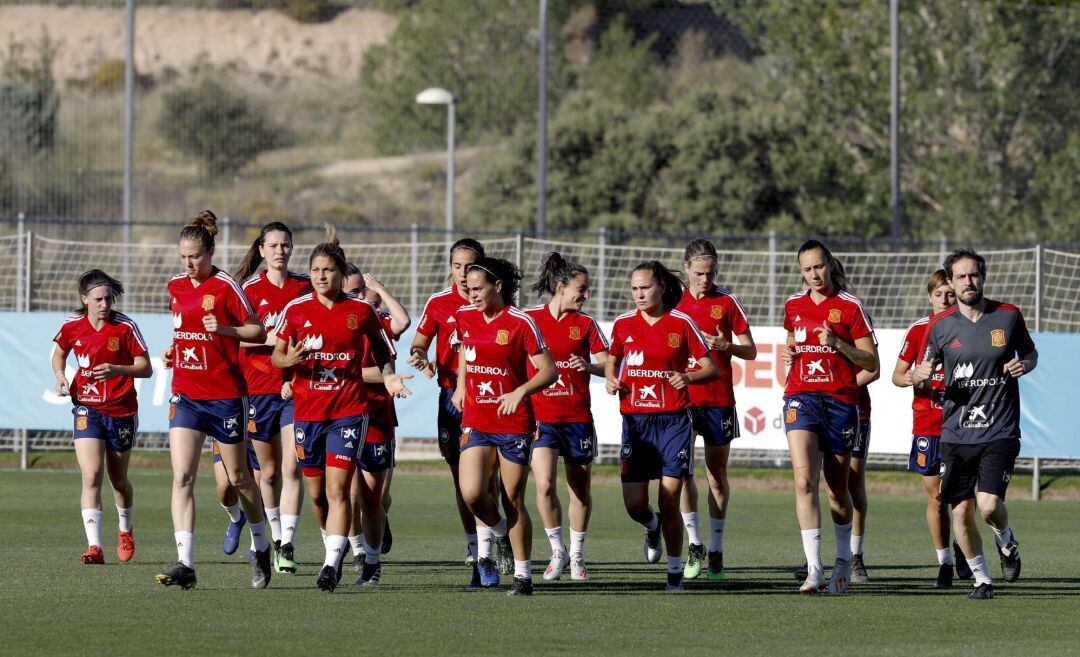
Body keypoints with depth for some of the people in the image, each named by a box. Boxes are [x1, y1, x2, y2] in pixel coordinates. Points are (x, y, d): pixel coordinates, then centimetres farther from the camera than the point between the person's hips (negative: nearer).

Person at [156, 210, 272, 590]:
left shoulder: (226, 286, -9)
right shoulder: (176, 287, 8)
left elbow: (258, 331, -7)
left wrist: (224, 330, -23)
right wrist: (173, 353, 6)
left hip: (226, 395, -4)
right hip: (186, 396, 4)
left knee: (238, 476, 9)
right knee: (182, 477, -11)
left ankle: (261, 546, 32)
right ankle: (185, 564, -16)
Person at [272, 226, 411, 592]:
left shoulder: (361, 310, 0)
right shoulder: (296, 310, 3)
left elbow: (382, 352, 11)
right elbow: (276, 355, 8)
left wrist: (387, 375, -9)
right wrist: (290, 360, -14)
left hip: (348, 410, -3)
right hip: (307, 411, 3)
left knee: (337, 488, -14)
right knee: (317, 492, 10)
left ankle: (331, 563, -18)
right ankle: (337, 542, 35)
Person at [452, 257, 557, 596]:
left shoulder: (520, 323, -11)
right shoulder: (465, 317, 5)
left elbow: (549, 371, -11)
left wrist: (520, 392, -25)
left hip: (514, 424, -4)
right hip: (475, 423, 4)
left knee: (513, 501, 1)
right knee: (472, 493, -15)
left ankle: (522, 575, 14)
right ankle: (488, 537, 17)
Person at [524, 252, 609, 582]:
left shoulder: (585, 323, 4)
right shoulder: (530, 319, 0)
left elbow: (608, 366, 2)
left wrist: (590, 366, -18)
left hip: (578, 417, 2)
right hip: (540, 416, -2)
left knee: (580, 488, 7)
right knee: (544, 485, -16)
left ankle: (577, 554, 24)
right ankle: (558, 551, 2)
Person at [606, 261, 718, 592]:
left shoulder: (681, 323, -3)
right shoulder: (623, 324, 5)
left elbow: (712, 368, 1)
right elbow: (611, 360, 22)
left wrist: (688, 377, -19)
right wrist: (611, 379, 0)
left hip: (674, 419, -3)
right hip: (635, 419, 3)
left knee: (669, 503, -6)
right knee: (634, 503, -2)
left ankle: (675, 573, 7)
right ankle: (652, 527, 34)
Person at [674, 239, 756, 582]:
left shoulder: (727, 302, 2)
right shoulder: (673, 302, 5)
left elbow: (750, 351, 4)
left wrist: (726, 346, -15)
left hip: (719, 399, 0)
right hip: (681, 397, 1)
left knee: (717, 475, 4)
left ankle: (716, 552, 11)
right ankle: (694, 544, 0)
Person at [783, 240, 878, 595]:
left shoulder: (850, 306, -2)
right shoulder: (793, 305, 11)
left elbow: (871, 362, -3)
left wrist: (838, 343, -18)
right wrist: (789, 355, 8)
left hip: (840, 401, -2)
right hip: (801, 398, 2)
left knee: (837, 488, 8)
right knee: (804, 480, -18)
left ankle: (844, 558, 34)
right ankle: (814, 570, -23)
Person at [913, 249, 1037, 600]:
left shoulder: (1008, 316, 1)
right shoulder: (940, 325, 2)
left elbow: (1030, 353, 17)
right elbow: (920, 372, 11)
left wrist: (1024, 364, -7)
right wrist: (921, 375, -14)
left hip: (1000, 431, -1)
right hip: (956, 434, 2)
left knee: (989, 505, -15)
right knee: (961, 511, -1)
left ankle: (1007, 544, 19)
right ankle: (981, 578, 19)